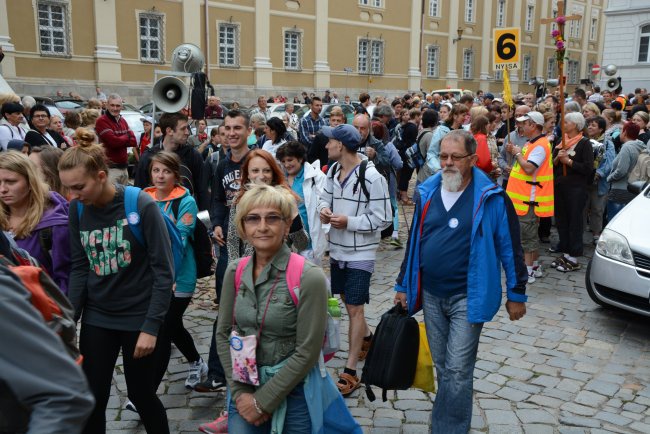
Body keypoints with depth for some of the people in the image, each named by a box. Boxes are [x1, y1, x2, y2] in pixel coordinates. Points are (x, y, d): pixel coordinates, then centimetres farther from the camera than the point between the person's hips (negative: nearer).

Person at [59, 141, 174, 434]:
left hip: (138, 317, -4)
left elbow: (163, 270, -15)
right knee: (92, 398, 8)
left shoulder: (141, 205, -17)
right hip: (96, 318, 4)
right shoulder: (77, 209, -3)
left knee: (141, 394, 10)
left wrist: (151, 326, -17)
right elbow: (79, 268, 4)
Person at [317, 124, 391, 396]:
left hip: (360, 253, -7)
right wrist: (324, 209, -8)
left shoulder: (371, 177, -19)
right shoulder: (333, 170, 3)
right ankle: (366, 338, 49)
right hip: (337, 249, 8)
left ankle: (350, 372, 7)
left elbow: (383, 219, -17)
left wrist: (349, 222, -22)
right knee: (347, 302, 22)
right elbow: (326, 196, 16)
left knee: (355, 309, -2)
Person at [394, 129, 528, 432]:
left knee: (457, 371, -3)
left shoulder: (491, 198, -10)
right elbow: (415, 241, 11)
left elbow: (510, 248, -5)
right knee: (442, 367, 17)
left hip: (468, 297, -5)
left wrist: (517, 294, -3)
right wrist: (403, 285, 13)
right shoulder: (427, 193, 4)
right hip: (431, 295, 5)